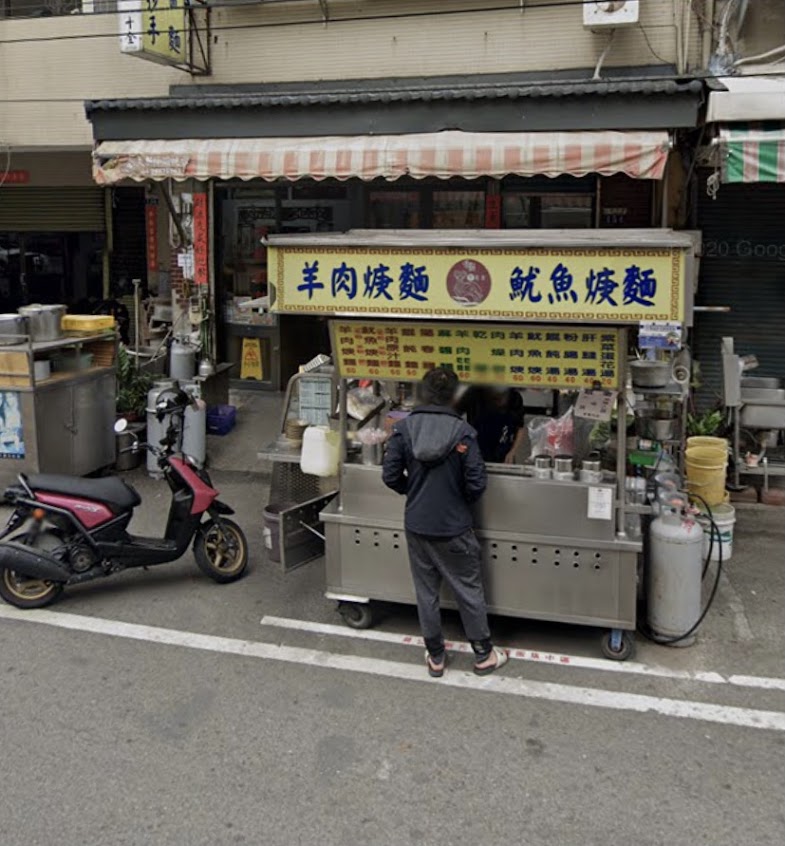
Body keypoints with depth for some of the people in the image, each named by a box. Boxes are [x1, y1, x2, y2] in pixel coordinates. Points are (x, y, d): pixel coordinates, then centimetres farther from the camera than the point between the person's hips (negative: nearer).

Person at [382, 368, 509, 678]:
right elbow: (476, 484, -16)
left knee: (426, 592, 15)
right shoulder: (463, 432, -16)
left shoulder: (404, 428, -8)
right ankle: (484, 655, 26)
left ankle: (435, 658, 27)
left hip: (416, 526, 3)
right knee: (469, 591, 13)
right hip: (454, 528, -3)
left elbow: (391, 476, -6)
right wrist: (462, 501, 5)